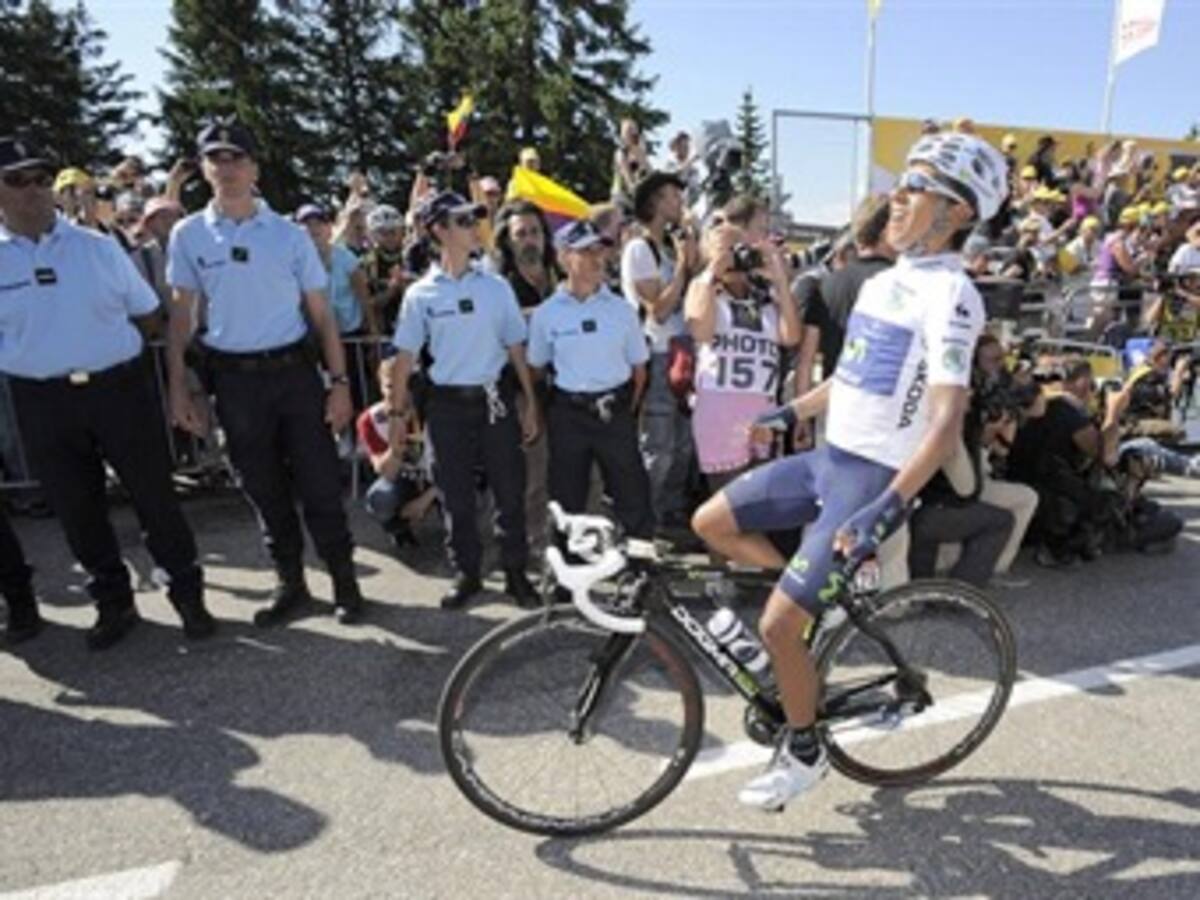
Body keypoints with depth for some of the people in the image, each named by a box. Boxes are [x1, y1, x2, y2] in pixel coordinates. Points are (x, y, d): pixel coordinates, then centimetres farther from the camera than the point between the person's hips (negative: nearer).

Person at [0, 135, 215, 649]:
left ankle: (187, 594, 23)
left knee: (154, 495, 6)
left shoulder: (98, 247, 2)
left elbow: (146, 311, 9)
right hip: (42, 402, 1)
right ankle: (113, 603, 31)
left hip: (120, 387, -1)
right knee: (76, 509, 12)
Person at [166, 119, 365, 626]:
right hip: (233, 378, 2)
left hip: (293, 370, -1)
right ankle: (290, 585, 27)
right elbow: (181, 316, 6)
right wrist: (178, 389, 2)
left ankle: (345, 583, 18)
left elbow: (321, 313, 1)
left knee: (319, 484, 2)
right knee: (264, 489, 12)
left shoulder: (289, 234, -1)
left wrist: (339, 382, -3)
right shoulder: (188, 235, 2)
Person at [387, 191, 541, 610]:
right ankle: (467, 573, 23)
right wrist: (398, 413, 0)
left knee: (509, 490, 5)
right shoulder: (420, 294, -2)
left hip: (495, 399, 1)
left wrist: (530, 403, 5)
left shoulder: (496, 287, 2)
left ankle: (516, 572, 20)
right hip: (447, 404, -1)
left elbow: (516, 347, 6)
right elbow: (405, 356, 2)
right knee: (456, 496, 8)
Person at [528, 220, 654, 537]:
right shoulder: (546, 314, -3)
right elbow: (536, 368, 7)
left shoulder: (620, 309, -1)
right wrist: (541, 412, 4)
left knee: (631, 491, 5)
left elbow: (639, 367, 5)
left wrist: (627, 411, 3)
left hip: (615, 412, 0)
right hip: (568, 414, 0)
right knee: (567, 497, 11)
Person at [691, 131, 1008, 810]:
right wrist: (792, 411, 26)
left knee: (778, 625, -8)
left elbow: (947, 422, -24)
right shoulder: (887, 281, 11)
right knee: (711, 523, 7)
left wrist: (886, 508, -32)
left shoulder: (949, 295, -16)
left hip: (875, 478, -8)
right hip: (829, 457, 8)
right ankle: (817, 591, 23)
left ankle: (804, 752, 18)